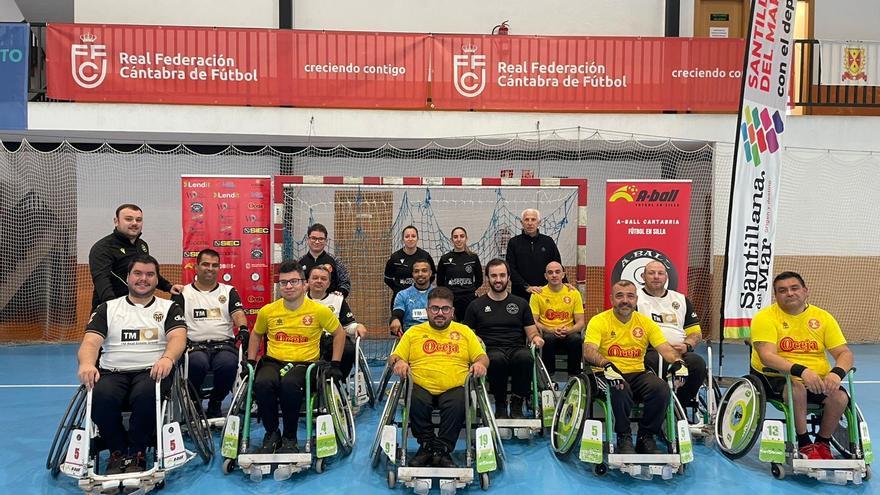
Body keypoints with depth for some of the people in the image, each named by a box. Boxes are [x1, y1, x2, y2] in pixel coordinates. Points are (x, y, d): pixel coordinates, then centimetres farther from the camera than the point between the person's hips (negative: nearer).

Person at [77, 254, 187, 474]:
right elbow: (91, 341, 3)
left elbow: (178, 337, -5)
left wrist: (167, 358, -29)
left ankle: (136, 454, -13)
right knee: (100, 396, -32)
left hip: (152, 372, -1)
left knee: (145, 394, -35)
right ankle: (118, 452, -8)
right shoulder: (107, 308, 17)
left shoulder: (168, 308, 13)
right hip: (112, 372, 2)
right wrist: (86, 363, -22)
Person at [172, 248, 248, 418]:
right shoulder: (183, 293, 16)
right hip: (195, 345, -1)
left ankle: (215, 403, -5)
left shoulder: (229, 291, 19)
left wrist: (243, 329, -19)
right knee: (198, 363, -36)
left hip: (224, 344, 1)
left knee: (228, 363, -34)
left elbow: (238, 314, 3)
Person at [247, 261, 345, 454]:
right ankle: (272, 434, -7)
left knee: (290, 384, -37)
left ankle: (290, 438, -11)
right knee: (262, 383, -33)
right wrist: (251, 362, 13)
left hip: (304, 364, -2)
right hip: (273, 362, 2)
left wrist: (335, 365, 4)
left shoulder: (319, 311, -3)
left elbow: (339, 333, 10)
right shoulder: (267, 311, 4)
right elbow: (256, 335, 23)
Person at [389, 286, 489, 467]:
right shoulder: (414, 332, 18)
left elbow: (482, 357, 14)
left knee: (458, 403, -33)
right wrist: (398, 362, -10)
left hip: (454, 388, 0)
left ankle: (442, 450, -15)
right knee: (415, 402, -32)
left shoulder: (464, 331, 19)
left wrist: (480, 364, -9)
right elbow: (394, 357, 13)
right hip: (421, 387, 0)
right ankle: (427, 445, -10)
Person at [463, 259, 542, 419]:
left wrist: (536, 337, -5)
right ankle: (500, 405, -15)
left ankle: (517, 405, -17)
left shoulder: (520, 303, 20)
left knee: (525, 357, -36)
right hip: (491, 351, -1)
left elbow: (531, 331, 18)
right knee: (497, 359, -38)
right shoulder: (476, 305, 15)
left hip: (517, 348, 1)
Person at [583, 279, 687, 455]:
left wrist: (677, 361, -24)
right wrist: (607, 365, -38)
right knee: (620, 389, -36)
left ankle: (646, 437, -4)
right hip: (608, 375, -4)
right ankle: (623, 438, -11)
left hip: (637, 375, 4)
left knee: (661, 387, -26)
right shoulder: (599, 321, -4)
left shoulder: (646, 322, 9)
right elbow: (588, 351, -18)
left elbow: (665, 348, -1)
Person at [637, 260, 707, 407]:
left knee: (698, 363, -27)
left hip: (680, 351, 4)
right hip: (650, 351, -4)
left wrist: (686, 346, -3)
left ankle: (681, 403, -9)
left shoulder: (681, 299, 25)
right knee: (655, 361, -38)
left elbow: (696, 333, 22)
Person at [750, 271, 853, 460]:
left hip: (817, 380, 4)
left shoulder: (823, 317, 6)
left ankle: (822, 443, 3)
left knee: (840, 397, -24)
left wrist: (837, 372, -22)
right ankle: (804, 444, -15)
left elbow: (845, 353, 1)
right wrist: (801, 371, -35)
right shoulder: (765, 317, -8)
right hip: (776, 376, -4)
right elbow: (767, 357, -20)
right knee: (797, 386, -35)